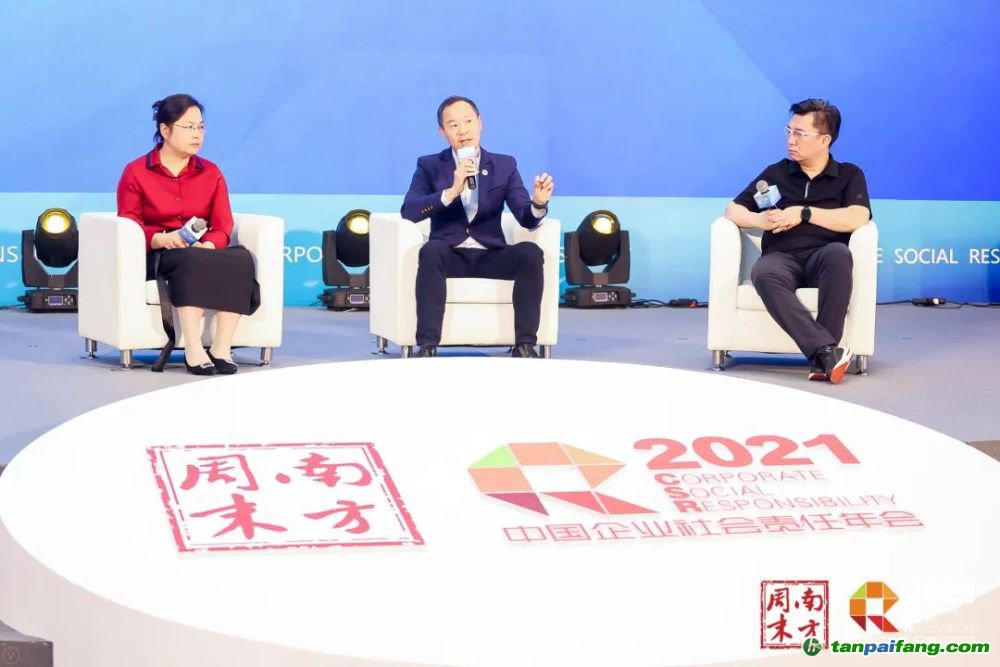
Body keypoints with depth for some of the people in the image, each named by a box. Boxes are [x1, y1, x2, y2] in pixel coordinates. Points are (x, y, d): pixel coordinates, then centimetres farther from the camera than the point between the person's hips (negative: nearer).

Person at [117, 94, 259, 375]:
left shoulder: (211, 173, 13)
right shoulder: (136, 172, 5)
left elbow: (223, 228, 4)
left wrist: (207, 245, -20)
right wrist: (161, 238, -23)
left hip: (204, 251, 3)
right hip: (156, 256, -3)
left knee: (241, 257, -31)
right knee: (193, 261, -39)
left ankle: (221, 347, -37)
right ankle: (193, 350, -47)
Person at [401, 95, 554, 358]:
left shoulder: (504, 165, 9)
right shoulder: (429, 166, 6)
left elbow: (527, 219, -1)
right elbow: (408, 211, -10)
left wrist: (538, 203, -25)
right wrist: (451, 191, -22)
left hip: (490, 255, 1)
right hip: (450, 255, -1)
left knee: (531, 252, -28)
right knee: (431, 250, -35)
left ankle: (525, 344, -24)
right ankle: (427, 345, -35)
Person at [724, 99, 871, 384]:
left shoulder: (849, 175, 14)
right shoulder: (776, 173, 19)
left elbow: (857, 218, -4)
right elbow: (733, 211, 16)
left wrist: (805, 213, -6)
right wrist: (758, 220, -6)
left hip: (822, 258, -1)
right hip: (782, 258, 1)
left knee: (838, 253, -39)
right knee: (763, 274, -37)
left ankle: (822, 356, -39)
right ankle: (826, 351, -46)